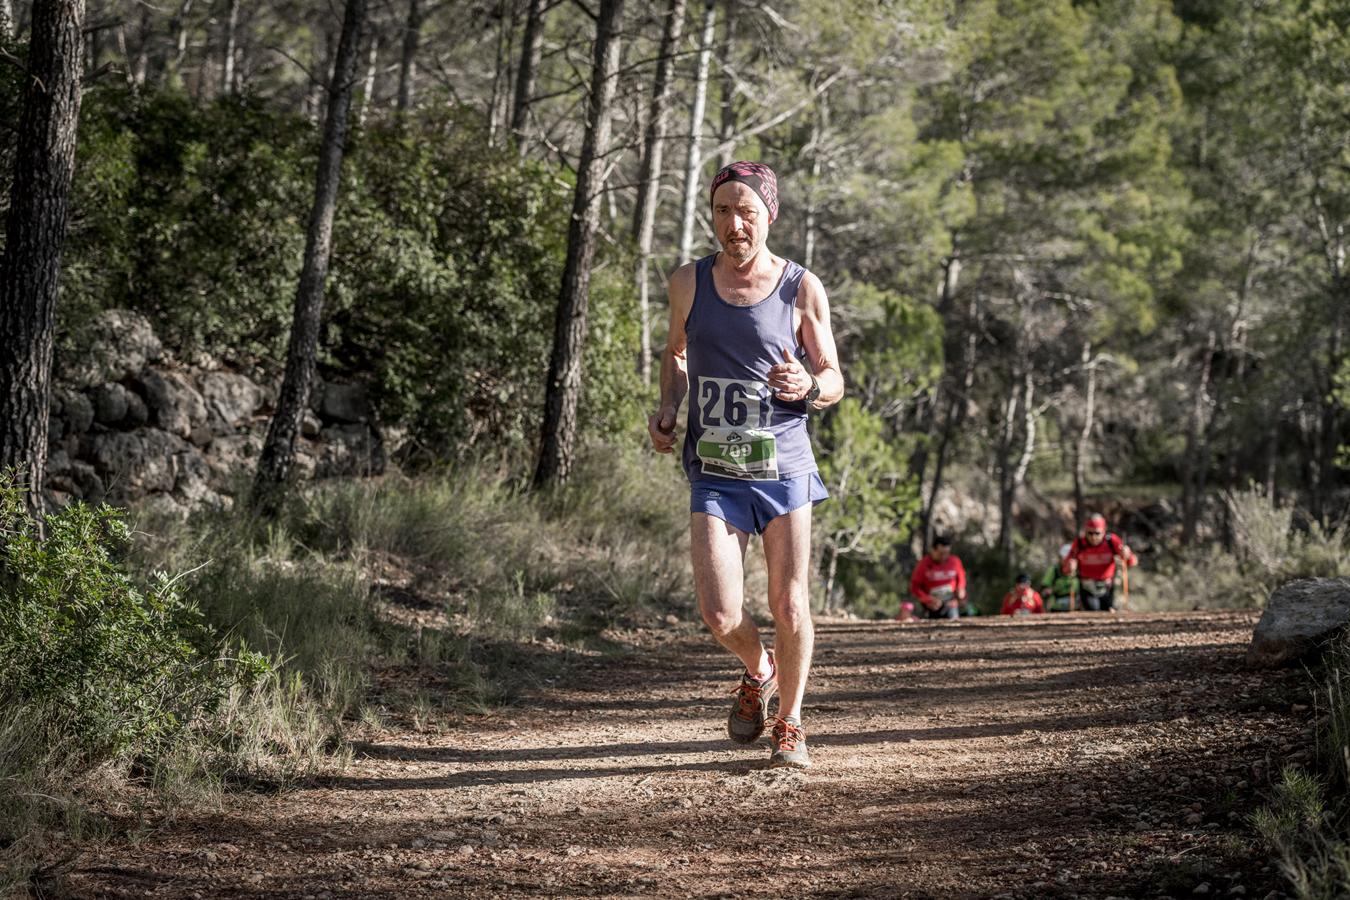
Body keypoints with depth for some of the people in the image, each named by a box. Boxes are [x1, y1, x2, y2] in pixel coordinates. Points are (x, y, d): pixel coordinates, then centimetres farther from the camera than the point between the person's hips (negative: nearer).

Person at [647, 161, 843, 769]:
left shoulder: (802, 290, -3)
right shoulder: (689, 283, 3)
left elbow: (834, 382, 4)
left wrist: (808, 387, -19)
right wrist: (667, 407, 4)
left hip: (783, 468, -1)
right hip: (714, 474, 1)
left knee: (789, 606, 1)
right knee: (720, 615, -10)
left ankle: (790, 724, 24)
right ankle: (758, 673, 25)